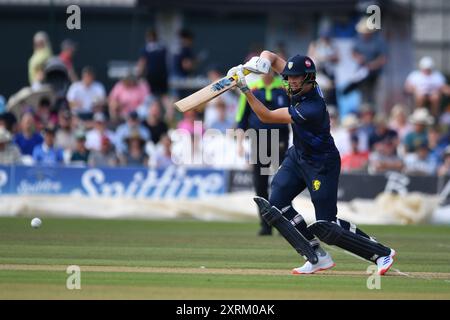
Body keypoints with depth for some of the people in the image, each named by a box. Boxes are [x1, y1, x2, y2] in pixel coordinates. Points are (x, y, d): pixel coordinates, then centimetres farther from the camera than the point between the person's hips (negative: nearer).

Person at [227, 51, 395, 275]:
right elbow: (270, 55, 0)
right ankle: (317, 257, 2)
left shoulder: (312, 108, -33)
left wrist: (245, 90, -33)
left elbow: (267, 117, -29)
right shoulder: (300, 86, -9)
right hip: (297, 156, 9)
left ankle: (382, 253, 6)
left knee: (326, 227, -9)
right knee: (276, 203, -7)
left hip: (321, 164, -9)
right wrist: (260, 62, -24)